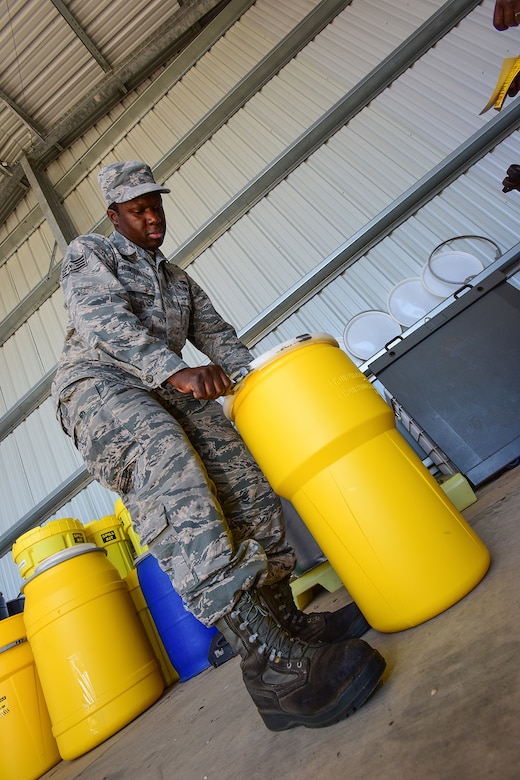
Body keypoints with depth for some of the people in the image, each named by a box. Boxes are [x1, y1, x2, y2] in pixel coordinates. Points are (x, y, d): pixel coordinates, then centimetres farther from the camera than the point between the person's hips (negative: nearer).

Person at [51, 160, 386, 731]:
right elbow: (102, 318, -9)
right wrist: (177, 371, -26)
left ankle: (286, 623, -2)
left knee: (244, 477, -15)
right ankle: (268, 661, -46)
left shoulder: (178, 279, 31)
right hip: (98, 384, -5)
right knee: (163, 459, -36)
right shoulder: (88, 252, 12)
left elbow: (218, 335, 23)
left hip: (169, 391, 6)